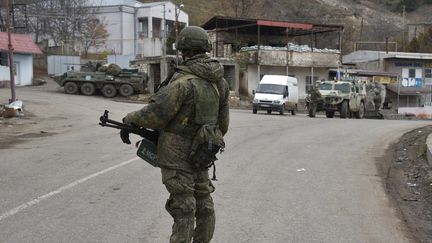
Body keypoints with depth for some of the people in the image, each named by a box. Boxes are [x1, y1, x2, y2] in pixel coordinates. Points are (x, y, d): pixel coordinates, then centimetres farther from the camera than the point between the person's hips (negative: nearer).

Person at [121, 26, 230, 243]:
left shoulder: (184, 82, -20)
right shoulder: (219, 82, 3)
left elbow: (155, 115, -20)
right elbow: (223, 121, 13)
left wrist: (129, 120, -3)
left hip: (177, 156, -7)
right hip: (201, 157, 7)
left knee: (183, 210, -3)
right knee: (203, 205, 18)